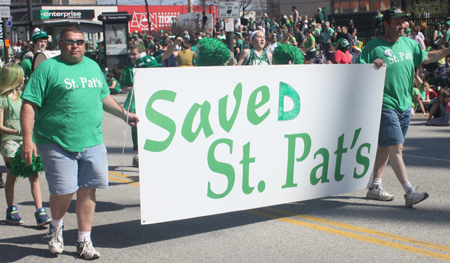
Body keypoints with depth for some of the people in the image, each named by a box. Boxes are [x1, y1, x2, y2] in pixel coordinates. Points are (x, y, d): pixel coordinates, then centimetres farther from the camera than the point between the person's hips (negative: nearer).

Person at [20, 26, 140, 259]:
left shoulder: (93, 66, 15)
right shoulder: (48, 68, -3)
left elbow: (104, 96, 30)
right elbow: (29, 106, -8)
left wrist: (124, 114, 27)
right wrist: (27, 140, -15)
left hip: (92, 142, 5)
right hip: (57, 144, -4)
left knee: (87, 190, 5)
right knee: (63, 191, -5)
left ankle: (84, 241, 19)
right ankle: (56, 225, 28)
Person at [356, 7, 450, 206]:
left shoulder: (409, 44, 12)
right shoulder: (374, 47, -8)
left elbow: (427, 57, 24)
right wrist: (372, 66, -27)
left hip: (404, 104, 7)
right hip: (385, 105, -7)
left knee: (385, 147, 13)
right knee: (396, 148, -10)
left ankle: (375, 186, 22)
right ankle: (410, 192, -9)